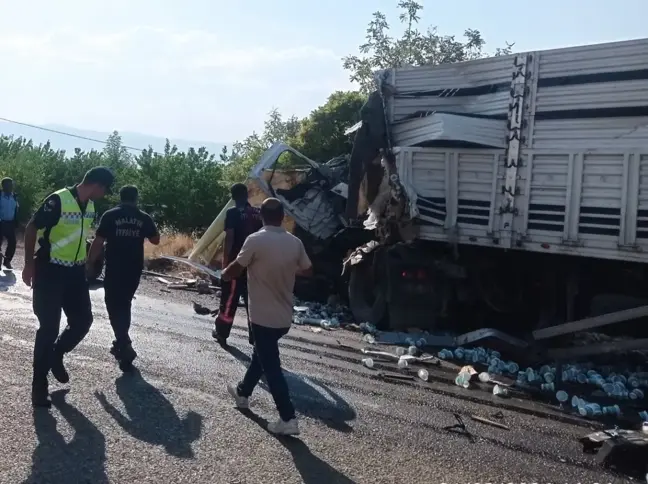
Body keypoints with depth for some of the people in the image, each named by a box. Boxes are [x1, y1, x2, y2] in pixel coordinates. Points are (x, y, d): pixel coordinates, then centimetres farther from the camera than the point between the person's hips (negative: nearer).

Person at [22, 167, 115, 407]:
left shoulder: (90, 206, 5)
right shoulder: (58, 200, -19)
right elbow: (31, 228, -14)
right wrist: (29, 264, -13)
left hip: (75, 272, 7)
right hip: (50, 271, -7)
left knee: (83, 320, 9)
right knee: (49, 327, -3)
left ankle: (56, 355, 34)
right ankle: (39, 385, 8)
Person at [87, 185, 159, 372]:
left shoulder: (110, 215, -6)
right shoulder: (144, 218, 2)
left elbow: (98, 242, -9)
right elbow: (156, 240, 11)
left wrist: (90, 263, -1)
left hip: (114, 268, -4)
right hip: (134, 269, 4)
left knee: (114, 306, 0)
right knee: (124, 304, 19)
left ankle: (125, 346, -13)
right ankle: (122, 343, 26)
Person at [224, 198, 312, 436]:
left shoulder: (255, 240, -18)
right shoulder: (295, 242, -2)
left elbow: (236, 269, -10)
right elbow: (307, 270, 11)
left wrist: (224, 274, 13)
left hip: (263, 316, -6)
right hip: (284, 316, 6)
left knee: (271, 366, 0)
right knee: (261, 354, 26)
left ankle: (288, 419, -1)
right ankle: (242, 392, 45)